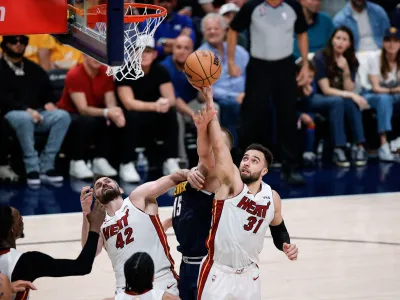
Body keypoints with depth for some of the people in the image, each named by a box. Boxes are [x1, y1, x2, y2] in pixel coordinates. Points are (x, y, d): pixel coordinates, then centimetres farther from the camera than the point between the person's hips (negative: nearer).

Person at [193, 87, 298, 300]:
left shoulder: (272, 197, 1)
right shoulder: (232, 183, -12)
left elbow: (278, 228, 19)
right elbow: (218, 146, -25)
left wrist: (286, 246, -4)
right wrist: (209, 101, -34)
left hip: (249, 274, 4)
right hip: (218, 273, -4)